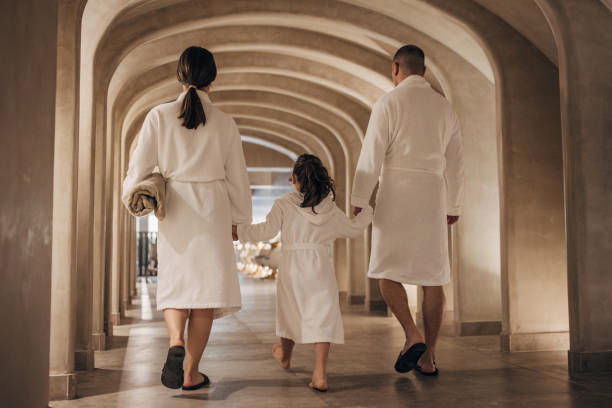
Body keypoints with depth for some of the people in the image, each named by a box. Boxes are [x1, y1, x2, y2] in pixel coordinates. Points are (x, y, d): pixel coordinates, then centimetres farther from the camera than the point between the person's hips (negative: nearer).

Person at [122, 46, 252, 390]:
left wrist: (130, 195, 21)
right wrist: (239, 218, 17)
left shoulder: (160, 116, -1)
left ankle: (176, 342, -13)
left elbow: (141, 165, 0)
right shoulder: (225, 123, 2)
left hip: (175, 208, 0)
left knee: (174, 283, 14)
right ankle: (192, 373, 9)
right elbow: (237, 177, 6)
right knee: (206, 286, 4)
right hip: (213, 209, 0)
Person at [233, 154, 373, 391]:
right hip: (321, 267, 0)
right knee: (322, 317, 0)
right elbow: (353, 229, 16)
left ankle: (285, 356, 43)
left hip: (292, 267, 0)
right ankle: (320, 373, -9)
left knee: (292, 312, 19)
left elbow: (266, 231, -6)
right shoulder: (331, 209, 5)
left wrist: (239, 231, 7)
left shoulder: (284, 205, -3)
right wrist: (367, 212, 34)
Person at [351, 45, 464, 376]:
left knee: (386, 271, 5)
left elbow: (371, 157, -10)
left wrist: (359, 202, -4)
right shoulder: (444, 107, 13)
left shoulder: (388, 103, -5)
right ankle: (428, 357, 8)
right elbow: (455, 163, 17)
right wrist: (453, 207, 25)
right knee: (432, 276, 6)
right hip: (433, 198, 5)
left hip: (397, 195, -5)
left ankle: (412, 335, -14)